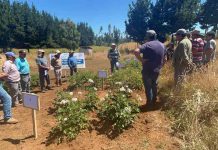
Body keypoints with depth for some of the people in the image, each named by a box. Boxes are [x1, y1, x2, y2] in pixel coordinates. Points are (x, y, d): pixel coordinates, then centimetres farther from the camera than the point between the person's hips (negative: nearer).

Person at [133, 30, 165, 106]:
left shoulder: (147, 45, -15)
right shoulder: (162, 45, 6)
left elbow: (136, 51, -31)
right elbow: (163, 58, 10)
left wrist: (141, 60, -20)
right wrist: (160, 66, 17)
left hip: (147, 70, -6)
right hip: (157, 70, 6)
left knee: (148, 87, 8)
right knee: (154, 85, 24)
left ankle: (149, 103, 19)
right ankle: (154, 101, 35)